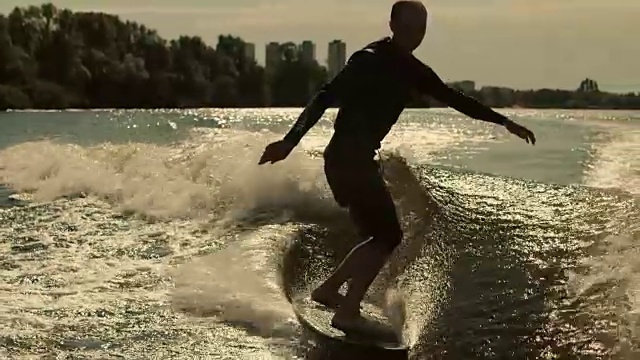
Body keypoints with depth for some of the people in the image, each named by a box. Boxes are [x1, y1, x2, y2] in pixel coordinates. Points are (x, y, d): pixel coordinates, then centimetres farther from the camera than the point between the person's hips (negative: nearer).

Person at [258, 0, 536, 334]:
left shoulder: (411, 71, 13)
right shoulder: (369, 60, -12)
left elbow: (453, 98, 21)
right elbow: (325, 97, -19)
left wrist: (504, 122, 22)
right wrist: (289, 141, -27)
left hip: (360, 159, 9)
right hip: (347, 157, -9)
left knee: (383, 236, 14)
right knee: (387, 235, -8)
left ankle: (328, 289, 23)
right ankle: (347, 312, -8)